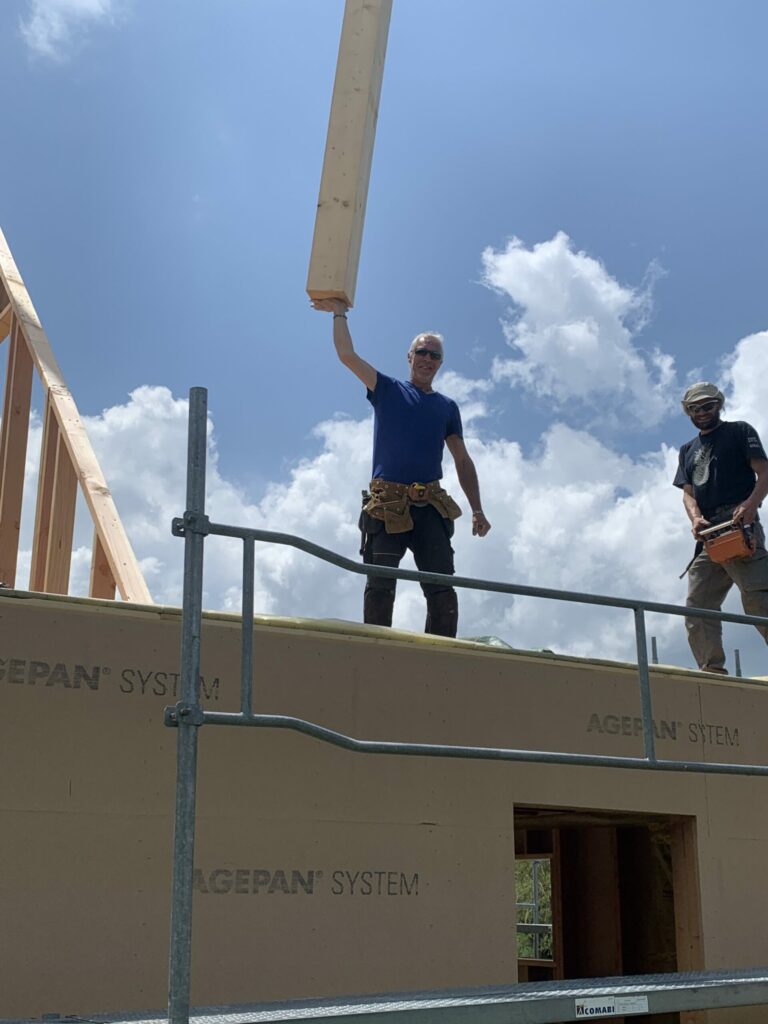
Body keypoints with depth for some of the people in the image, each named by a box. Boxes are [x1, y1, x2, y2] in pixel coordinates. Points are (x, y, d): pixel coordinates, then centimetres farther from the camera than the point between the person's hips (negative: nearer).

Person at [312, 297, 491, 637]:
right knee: (380, 586, -8)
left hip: (431, 507, 2)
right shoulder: (387, 390, 13)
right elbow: (347, 355, 3)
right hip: (386, 505, -2)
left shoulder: (447, 407, 19)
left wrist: (477, 510, 10)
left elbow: (463, 462, 17)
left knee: (442, 589, -6)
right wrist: (339, 312, 7)